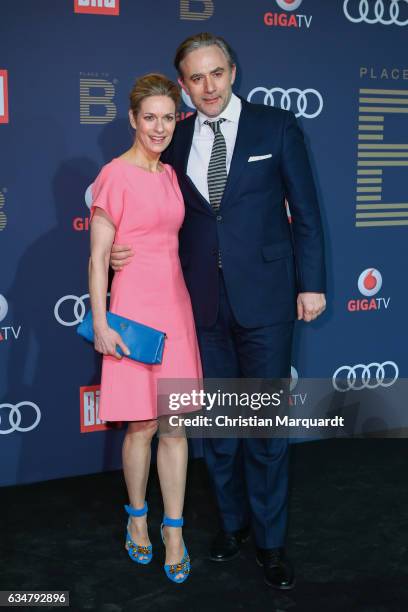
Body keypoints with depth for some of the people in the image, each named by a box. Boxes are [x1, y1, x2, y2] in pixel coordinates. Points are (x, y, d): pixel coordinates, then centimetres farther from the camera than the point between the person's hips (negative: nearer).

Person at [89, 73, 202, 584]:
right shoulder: (115, 175, -9)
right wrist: (100, 324, -13)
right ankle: (137, 517, 27)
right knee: (142, 426, 4)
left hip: (176, 306, 6)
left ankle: (174, 531, 18)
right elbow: (98, 258, -9)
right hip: (134, 309, -6)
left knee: (176, 425, 7)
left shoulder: (171, 174, 11)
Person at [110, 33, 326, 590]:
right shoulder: (177, 139, 6)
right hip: (203, 302, 3)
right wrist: (128, 252, -5)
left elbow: (305, 211, 0)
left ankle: (270, 539, 18)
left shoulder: (276, 126, -1)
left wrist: (311, 284, -3)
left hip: (264, 298, -3)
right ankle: (233, 520, 32)